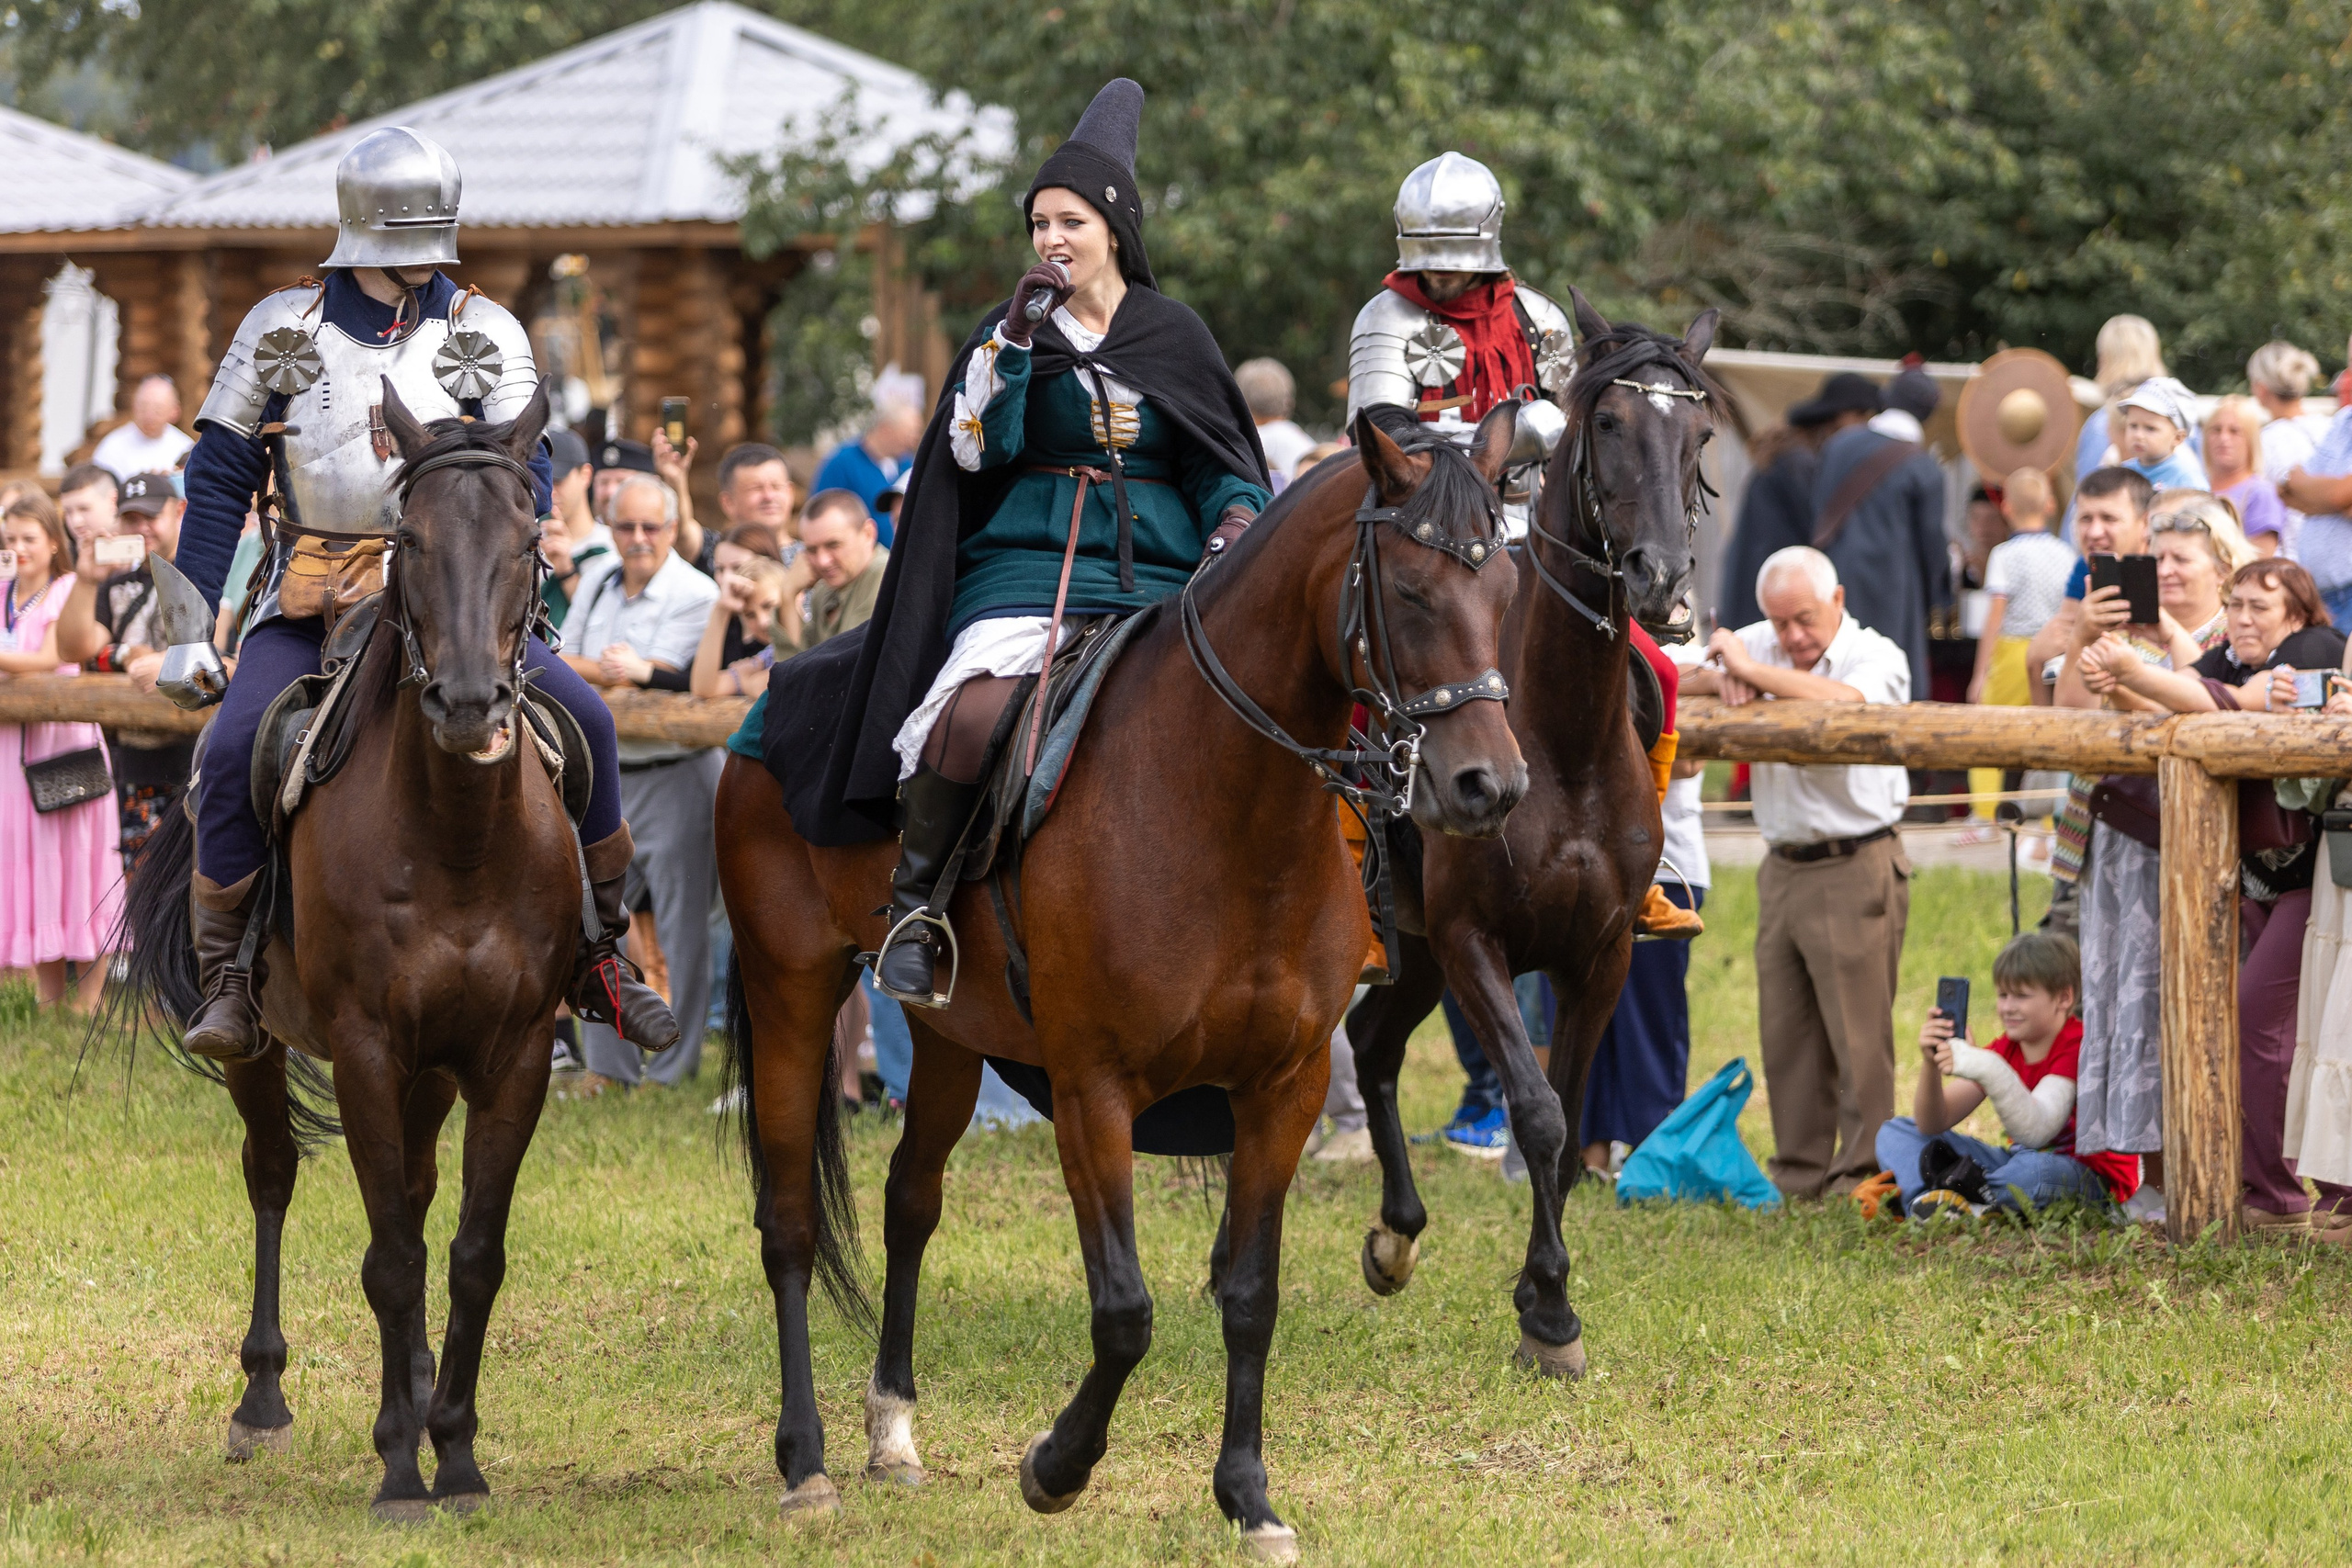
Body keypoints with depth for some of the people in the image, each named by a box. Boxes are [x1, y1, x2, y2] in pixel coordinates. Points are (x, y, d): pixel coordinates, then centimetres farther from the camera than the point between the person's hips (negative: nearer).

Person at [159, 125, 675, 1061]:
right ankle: (225, 980, -11)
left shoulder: (486, 335, 4)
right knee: (235, 748, -26)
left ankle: (600, 957, -3)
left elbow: (526, 477, -3)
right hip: (310, 599, -1)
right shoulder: (282, 330, 4)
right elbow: (219, 483, 6)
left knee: (583, 718, -19)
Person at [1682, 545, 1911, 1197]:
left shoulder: (1877, 657, -6)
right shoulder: (1760, 643, 11)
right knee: (1786, 1037, 8)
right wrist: (1722, 678, -9)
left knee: (1858, 1038, -7)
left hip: (1855, 869, -6)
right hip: (1783, 869, 6)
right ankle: (1799, 1180, 15)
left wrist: (1752, 670, -19)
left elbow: (1842, 704, -28)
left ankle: (1860, 1183, -4)